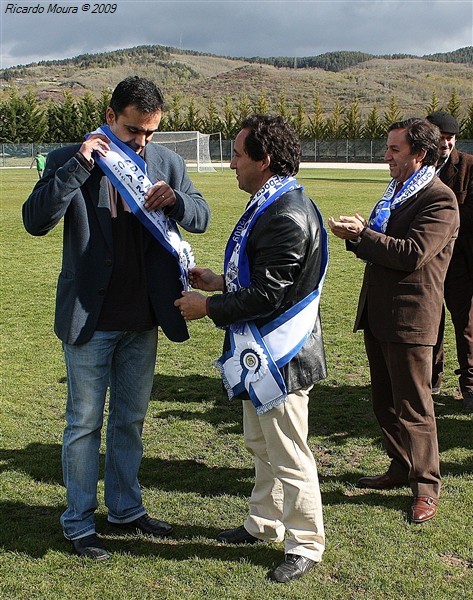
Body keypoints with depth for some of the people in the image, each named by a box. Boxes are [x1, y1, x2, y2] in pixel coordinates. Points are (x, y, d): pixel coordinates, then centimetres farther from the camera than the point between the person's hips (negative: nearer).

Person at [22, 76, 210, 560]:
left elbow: (201, 216, 7)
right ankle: (78, 522, 23)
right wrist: (79, 165, -24)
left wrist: (175, 199, -14)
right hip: (90, 319, -4)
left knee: (131, 419, 17)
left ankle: (126, 509, 34)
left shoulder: (167, 163, 3)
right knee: (84, 423, 7)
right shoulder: (70, 160, -7)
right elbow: (36, 221, -17)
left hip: (143, 319, 4)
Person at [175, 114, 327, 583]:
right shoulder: (269, 204, 9)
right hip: (259, 351, 11)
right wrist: (219, 282, 10)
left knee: (289, 456, 5)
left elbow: (268, 295, -26)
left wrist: (208, 307, -15)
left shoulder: (287, 215, -25)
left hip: (280, 355, -11)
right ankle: (264, 523, 42)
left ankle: (306, 546, 22)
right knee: (260, 445, 24)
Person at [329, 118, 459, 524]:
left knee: (413, 405, 1)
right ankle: (401, 468, 33)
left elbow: (412, 253, -24)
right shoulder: (396, 192, 16)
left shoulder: (439, 200, -13)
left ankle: (426, 485, 15)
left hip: (409, 318, -9)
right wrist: (358, 235, -2)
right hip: (378, 314, 9)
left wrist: (362, 235, -18)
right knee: (385, 400, 17)